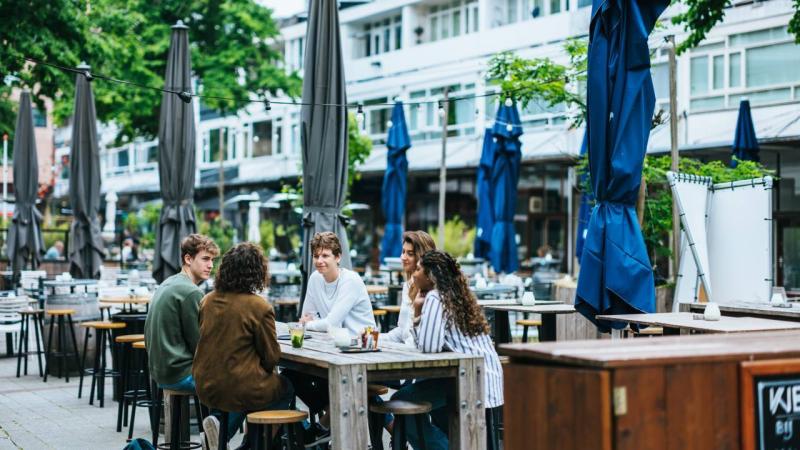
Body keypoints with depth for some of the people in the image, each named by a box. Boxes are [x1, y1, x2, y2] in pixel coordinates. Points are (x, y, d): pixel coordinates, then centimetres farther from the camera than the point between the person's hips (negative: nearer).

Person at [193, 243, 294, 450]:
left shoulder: (208, 301, 0)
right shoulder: (259, 307, -17)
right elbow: (272, 357, -10)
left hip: (206, 387, 6)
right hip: (240, 391, -6)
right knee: (286, 388, 24)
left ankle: (220, 424, 13)